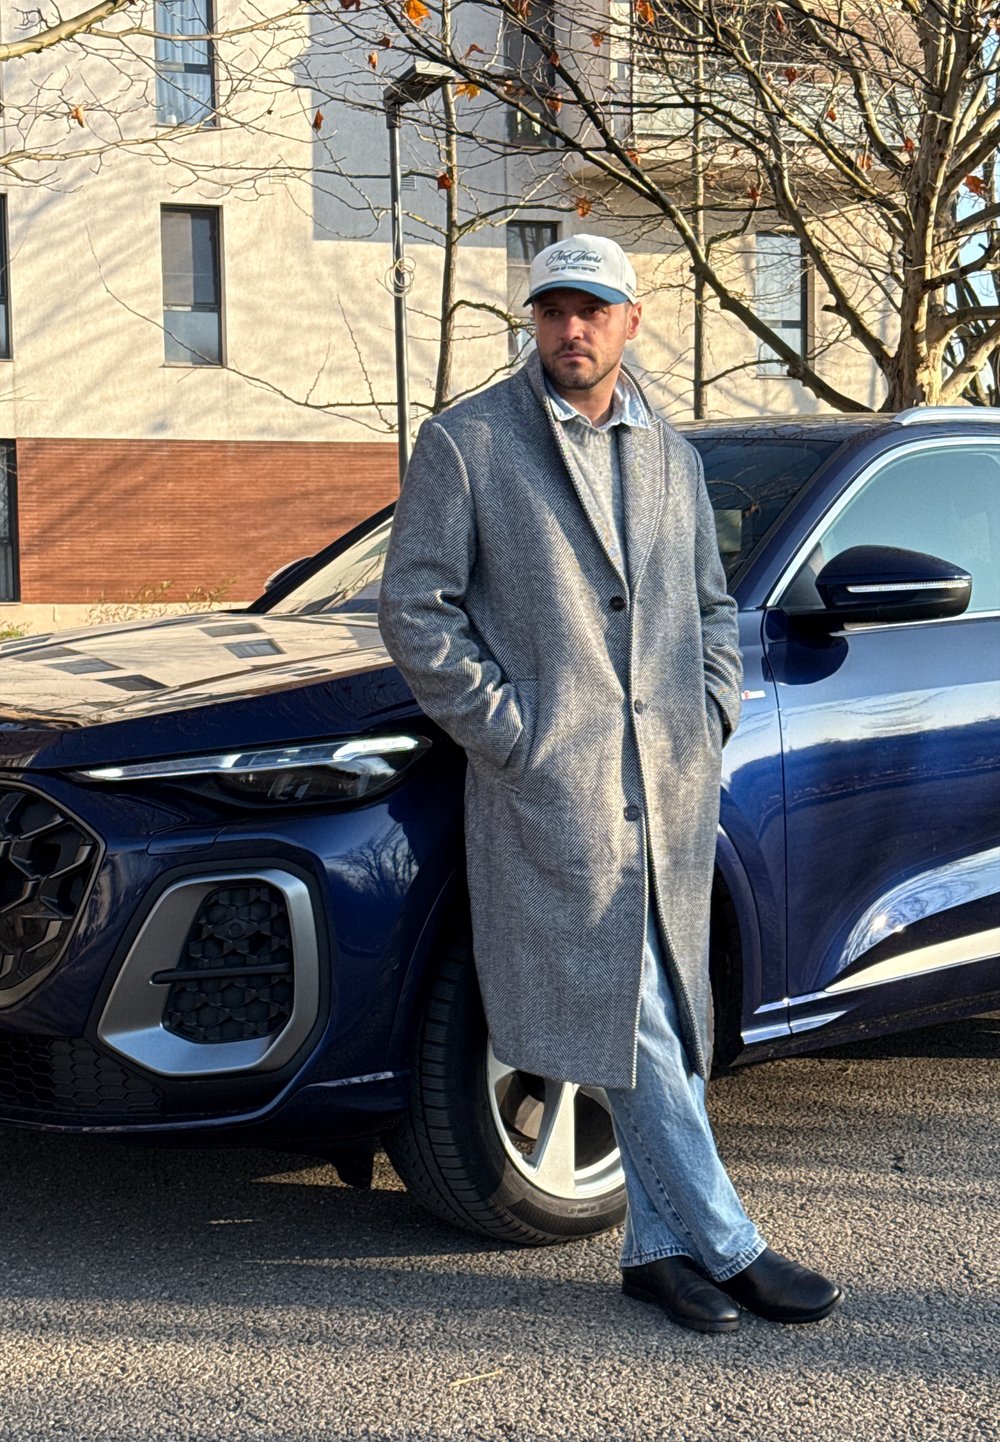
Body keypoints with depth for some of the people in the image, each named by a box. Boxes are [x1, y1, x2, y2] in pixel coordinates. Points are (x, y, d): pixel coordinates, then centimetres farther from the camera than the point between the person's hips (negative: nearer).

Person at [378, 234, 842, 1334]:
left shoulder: (669, 457, 16)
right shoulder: (464, 445, 0)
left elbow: (711, 603, 24)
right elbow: (414, 608, -4)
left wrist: (711, 715, 8)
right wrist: (505, 730, -10)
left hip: (673, 784, 5)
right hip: (552, 786, -5)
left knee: (664, 1024, 8)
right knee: (626, 1022, -5)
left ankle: (659, 1247, 18)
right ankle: (727, 1246, 4)